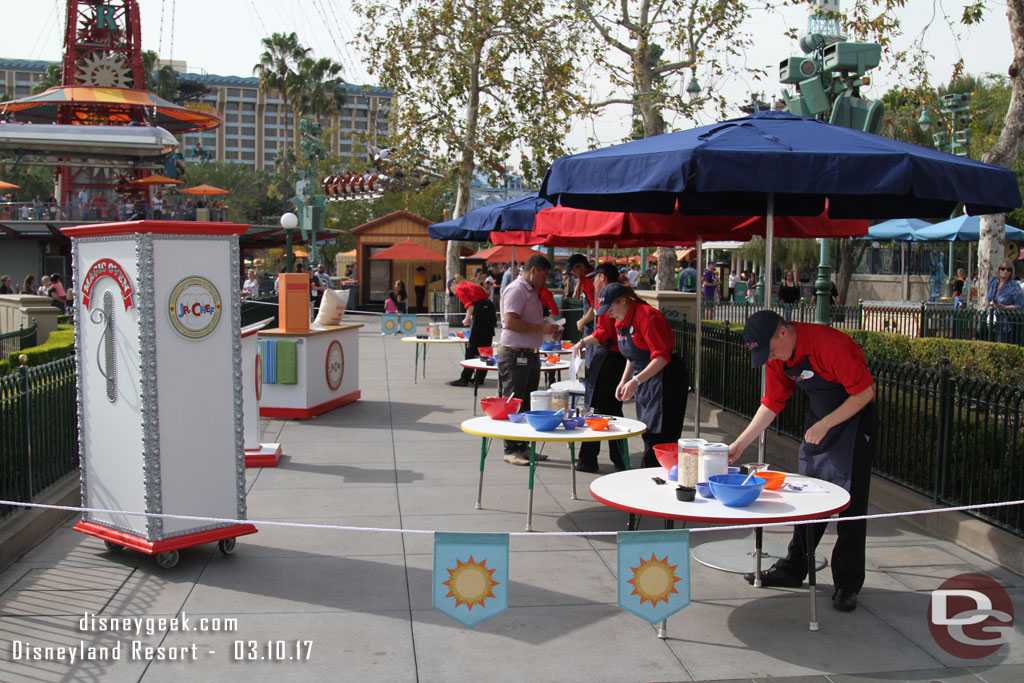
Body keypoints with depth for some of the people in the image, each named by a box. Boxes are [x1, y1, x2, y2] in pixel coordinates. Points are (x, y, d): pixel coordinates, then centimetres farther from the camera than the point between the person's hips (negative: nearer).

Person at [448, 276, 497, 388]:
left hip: (481, 312, -8)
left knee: (472, 347, -3)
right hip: (490, 309, 8)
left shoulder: (460, 289, 1)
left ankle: (464, 379, 1)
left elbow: (470, 306, -11)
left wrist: (467, 319, 3)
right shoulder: (471, 285, 25)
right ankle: (480, 378, 19)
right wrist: (471, 318, 20)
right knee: (485, 346, 13)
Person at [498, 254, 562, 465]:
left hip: (530, 356, 10)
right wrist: (542, 328, -19)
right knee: (514, 406, -3)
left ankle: (523, 447, 22)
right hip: (515, 356, -10)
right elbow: (511, 322, -24)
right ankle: (511, 450, 3)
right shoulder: (516, 290, -13)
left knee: (527, 404, 14)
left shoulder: (531, 291, 19)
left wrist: (549, 328, 12)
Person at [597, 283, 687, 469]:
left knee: (658, 441, -11)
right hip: (644, 381, 9)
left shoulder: (646, 316, -19)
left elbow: (662, 357, -24)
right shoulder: (621, 322, 11)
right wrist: (623, 381, 9)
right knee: (648, 439, 8)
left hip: (665, 380, -9)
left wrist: (636, 381, -30)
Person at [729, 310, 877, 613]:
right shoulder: (777, 356, -5)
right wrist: (740, 444, -1)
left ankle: (847, 585, 6)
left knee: (850, 502, -4)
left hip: (854, 418, -7)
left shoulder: (830, 344, -28)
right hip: (818, 420, 7)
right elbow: (772, 404, 3)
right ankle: (793, 570, 22)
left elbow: (865, 392, -22)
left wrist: (825, 425, -22)